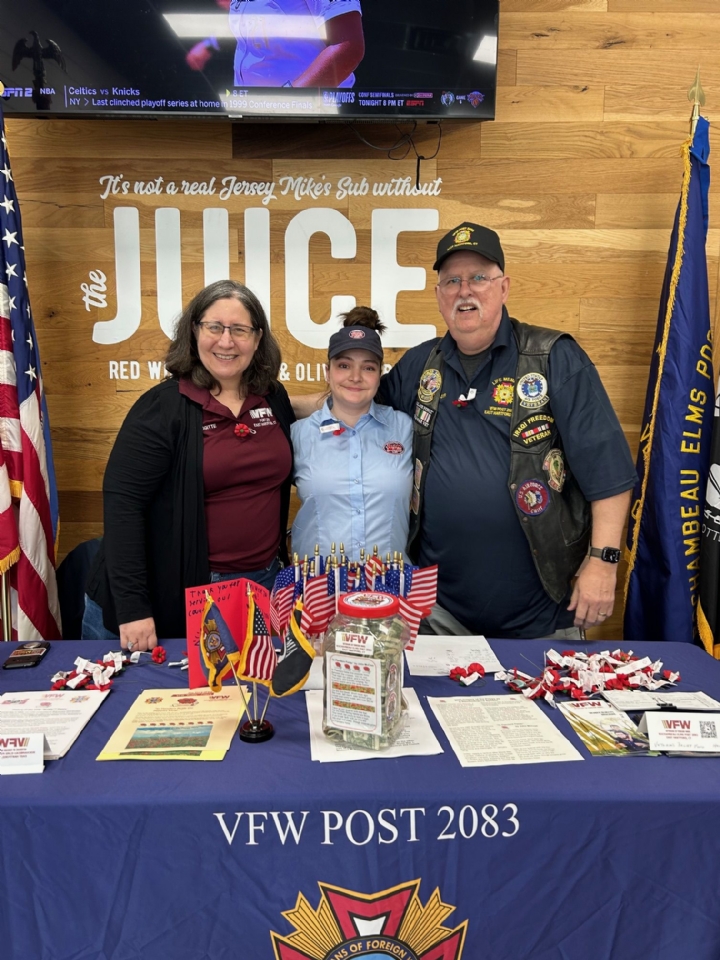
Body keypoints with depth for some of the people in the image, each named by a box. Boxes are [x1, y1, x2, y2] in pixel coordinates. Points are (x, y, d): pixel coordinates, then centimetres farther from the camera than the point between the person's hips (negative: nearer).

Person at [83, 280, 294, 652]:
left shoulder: (274, 399, 3)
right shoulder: (163, 407, -12)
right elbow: (122, 501, -17)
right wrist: (133, 607, -21)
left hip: (263, 583, 4)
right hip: (177, 596, -4)